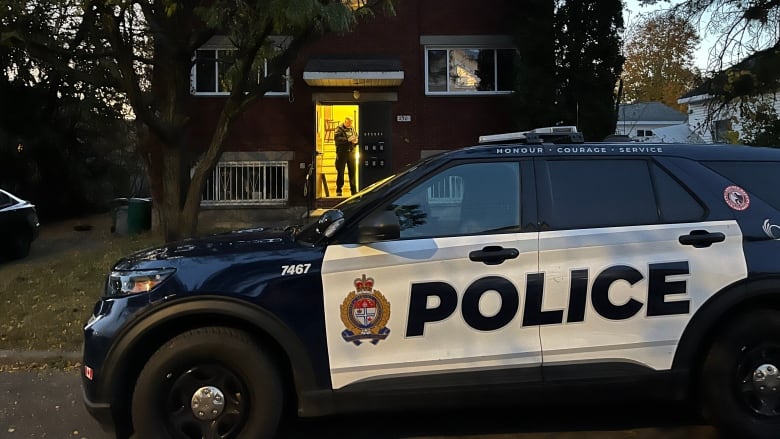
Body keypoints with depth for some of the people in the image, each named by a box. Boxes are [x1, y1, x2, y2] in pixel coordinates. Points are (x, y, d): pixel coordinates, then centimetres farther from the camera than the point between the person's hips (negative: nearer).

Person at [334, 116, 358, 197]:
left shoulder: (352, 129, 15)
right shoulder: (339, 129, -2)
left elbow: (356, 137, 18)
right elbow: (336, 138, -17)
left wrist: (356, 141, -5)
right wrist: (347, 139, -24)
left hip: (351, 153, 4)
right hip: (342, 153, -4)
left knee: (352, 172, 5)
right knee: (340, 172, 0)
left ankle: (353, 190, 11)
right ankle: (338, 191, 7)